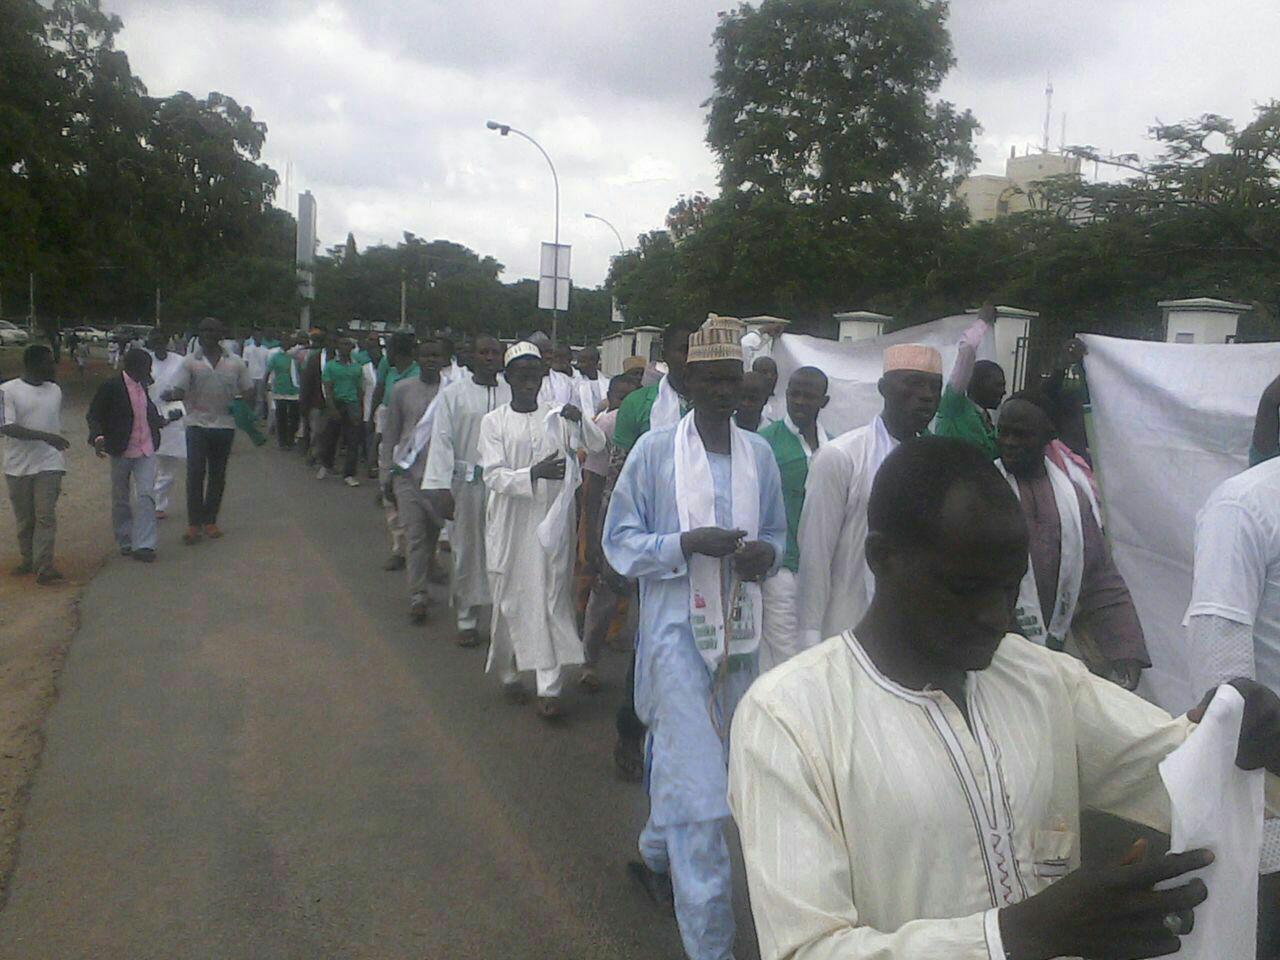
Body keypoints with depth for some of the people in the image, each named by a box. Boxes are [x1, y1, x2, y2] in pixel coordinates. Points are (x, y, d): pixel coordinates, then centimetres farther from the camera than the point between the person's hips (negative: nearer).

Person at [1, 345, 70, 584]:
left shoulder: (55, 390, 7)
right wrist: (44, 436, -25)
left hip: (49, 465, 2)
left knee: (46, 516, -7)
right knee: (24, 518, 9)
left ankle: (44, 568, -9)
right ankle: (28, 561, 25)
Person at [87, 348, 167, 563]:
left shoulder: (142, 386, 7)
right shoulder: (112, 387, -11)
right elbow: (93, 415, -10)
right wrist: (98, 437, -23)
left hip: (146, 449, 4)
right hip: (122, 451, -4)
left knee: (146, 495, -8)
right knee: (121, 500, 11)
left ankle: (144, 545, -8)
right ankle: (125, 543, 25)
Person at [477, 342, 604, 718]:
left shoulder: (557, 417, 7)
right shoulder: (494, 421, 0)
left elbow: (597, 445, 1)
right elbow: (493, 475, -9)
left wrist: (581, 421, -19)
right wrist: (534, 473, -25)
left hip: (553, 521, 1)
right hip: (511, 523, -1)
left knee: (553, 600, -1)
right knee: (510, 600, 9)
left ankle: (550, 688, 0)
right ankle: (508, 671, 29)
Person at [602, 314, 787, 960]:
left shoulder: (759, 454, 5)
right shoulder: (655, 451, -6)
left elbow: (778, 532, 16)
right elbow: (619, 542, -4)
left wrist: (766, 553, -7)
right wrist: (689, 544, -19)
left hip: (739, 633, 5)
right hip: (677, 631, -5)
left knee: (683, 763, 21)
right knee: (698, 788, -7)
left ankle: (655, 855, 48)